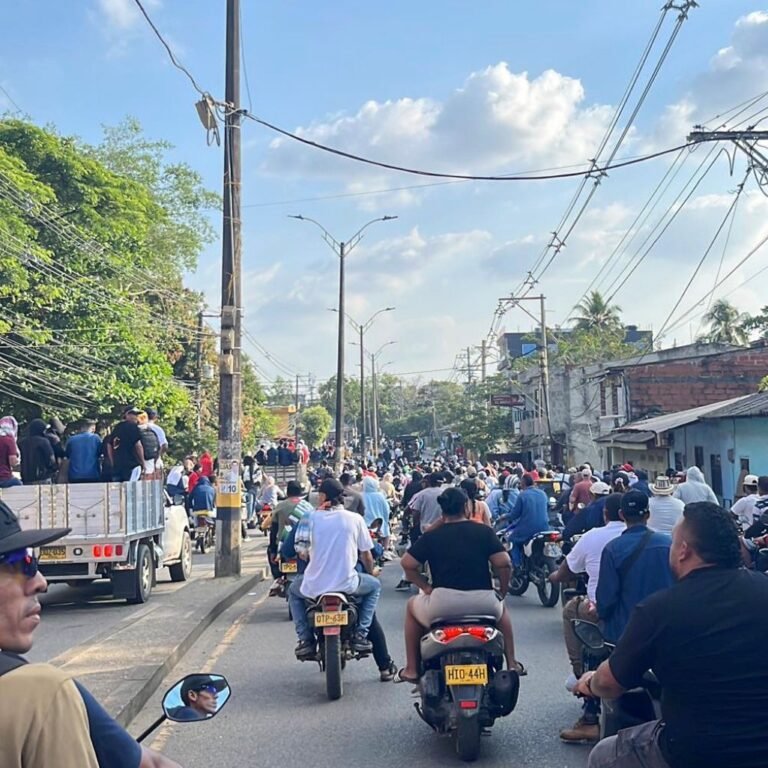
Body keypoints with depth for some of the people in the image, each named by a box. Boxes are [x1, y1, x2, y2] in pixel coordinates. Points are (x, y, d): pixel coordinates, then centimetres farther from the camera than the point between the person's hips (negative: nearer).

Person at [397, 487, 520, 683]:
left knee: (413, 606, 32)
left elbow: (407, 564, 0)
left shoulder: (431, 536, 5)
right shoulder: (484, 532, 5)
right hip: (483, 603, 2)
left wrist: (426, 587, 10)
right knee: (501, 609, 38)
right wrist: (502, 592, 12)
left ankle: (411, 669, 27)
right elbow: (503, 564, -3)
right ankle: (511, 663, 33)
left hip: (443, 604, -1)